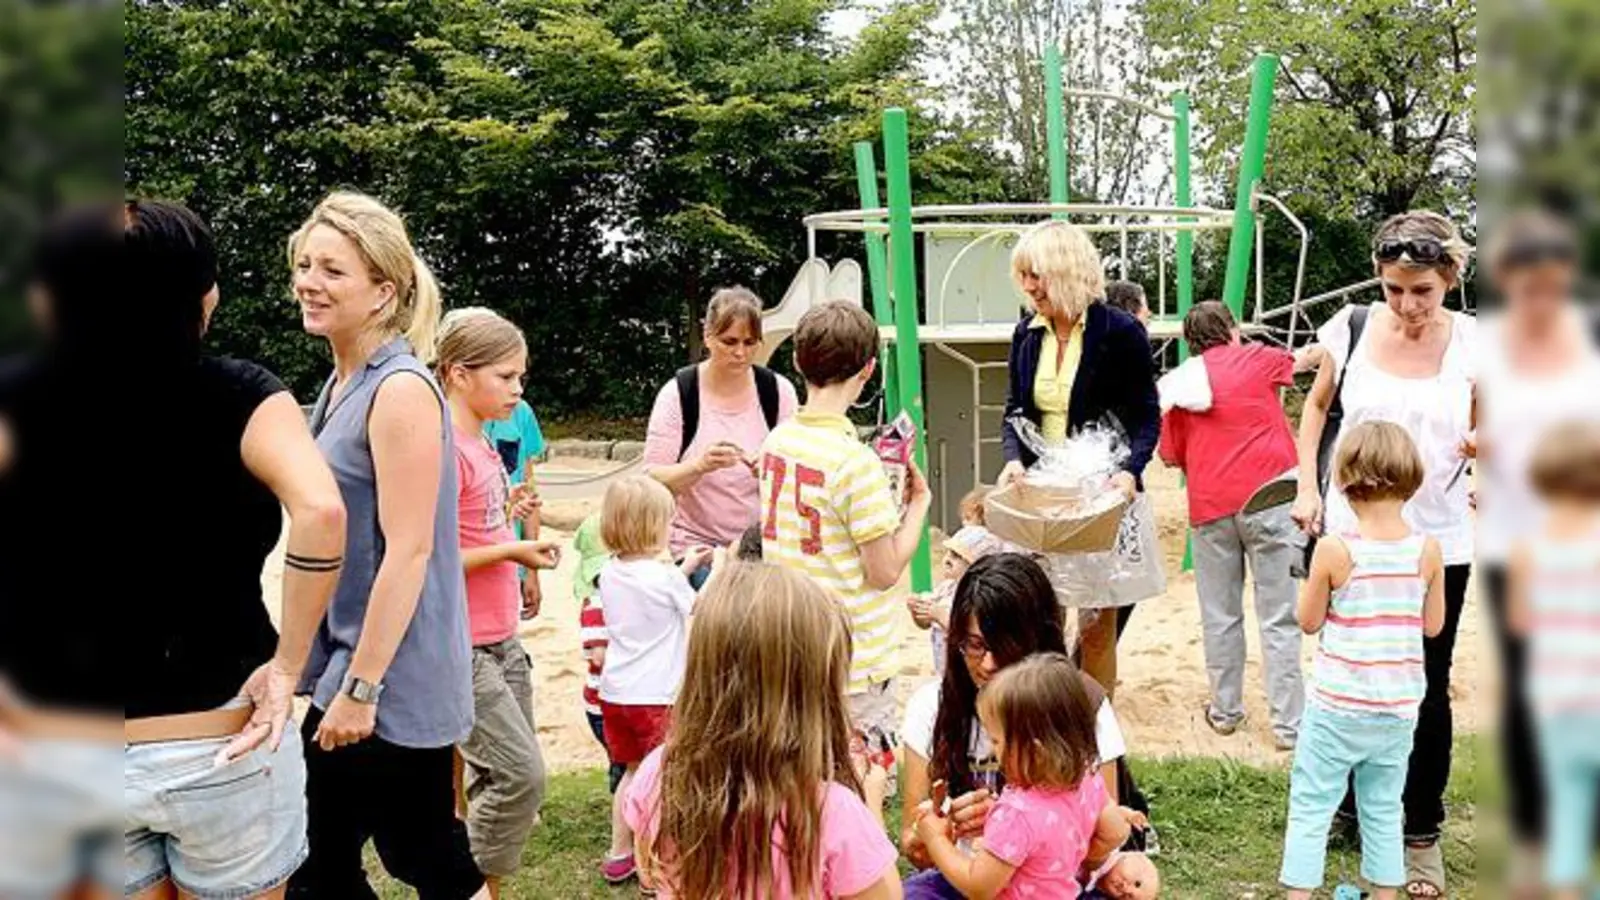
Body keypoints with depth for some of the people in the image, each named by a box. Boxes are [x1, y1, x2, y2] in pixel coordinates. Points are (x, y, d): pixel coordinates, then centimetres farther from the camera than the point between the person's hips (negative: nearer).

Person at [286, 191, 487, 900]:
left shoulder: (402, 390, -17)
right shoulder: (342, 384, 11)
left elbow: (409, 549, -21)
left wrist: (361, 687, -21)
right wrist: (332, 679, 19)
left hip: (390, 682, -9)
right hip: (343, 670, 9)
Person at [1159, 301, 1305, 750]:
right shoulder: (1256, 359, 4)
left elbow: (1171, 455, 12)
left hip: (1209, 505, 2)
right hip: (1266, 497, -2)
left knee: (1220, 615, 13)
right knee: (1279, 617, 0)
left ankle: (1225, 711, 22)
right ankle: (1289, 724, 1)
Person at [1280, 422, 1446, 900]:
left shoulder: (1334, 550, -16)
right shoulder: (1429, 550, -7)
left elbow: (1308, 621, -5)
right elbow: (1433, 624, 4)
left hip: (1338, 705, -4)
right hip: (1399, 707, 4)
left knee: (1310, 807, 7)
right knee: (1383, 811, 18)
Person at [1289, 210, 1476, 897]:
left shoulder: (1472, 342, -8)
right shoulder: (1352, 327, -6)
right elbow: (1317, 406, 10)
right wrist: (1308, 487, 1)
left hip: (1437, 544, -1)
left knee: (1426, 689, 8)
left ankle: (1422, 833, 23)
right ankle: (1350, 805, 34)